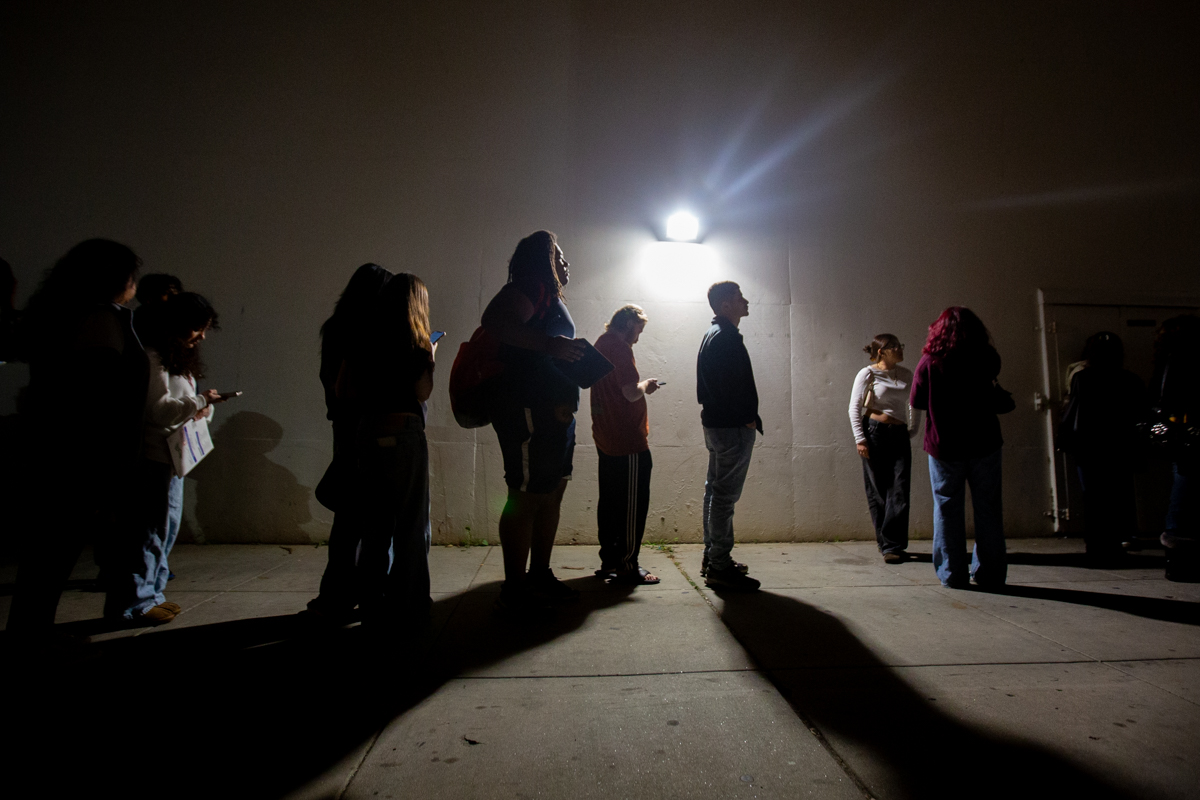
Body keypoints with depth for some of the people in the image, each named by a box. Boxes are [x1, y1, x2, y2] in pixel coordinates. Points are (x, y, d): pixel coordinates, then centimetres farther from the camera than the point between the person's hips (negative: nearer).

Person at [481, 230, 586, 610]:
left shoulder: (551, 297, 24)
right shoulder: (529, 288, -8)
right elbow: (493, 321, -27)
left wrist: (577, 355, 17)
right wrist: (548, 344, -30)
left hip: (554, 411, 11)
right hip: (528, 410, -11)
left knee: (552, 492, 13)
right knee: (526, 497, -5)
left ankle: (540, 576, 24)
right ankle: (514, 589, 5)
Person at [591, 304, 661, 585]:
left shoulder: (600, 345, 16)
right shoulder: (619, 348, -13)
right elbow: (630, 392, -21)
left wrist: (640, 386, 16)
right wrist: (646, 386, -2)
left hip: (606, 441, 10)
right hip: (628, 441, -10)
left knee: (609, 501, 13)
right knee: (633, 504, -2)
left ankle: (609, 561, 21)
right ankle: (627, 566, 3)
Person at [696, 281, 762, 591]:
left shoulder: (712, 334, 19)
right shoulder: (727, 337, -14)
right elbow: (734, 384, -22)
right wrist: (748, 418, -15)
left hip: (715, 423, 11)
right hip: (733, 426, -11)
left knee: (716, 491, 14)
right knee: (725, 495, -8)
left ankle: (712, 557, 24)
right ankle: (719, 567, -3)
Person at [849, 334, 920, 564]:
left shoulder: (906, 375, 11)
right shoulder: (867, 374, -1)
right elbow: (854, 407, -4)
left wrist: (913, 430, 15)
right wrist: (859, 439, -10)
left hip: (899, 435, 4)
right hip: (874, 433, -4)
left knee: (899, 492, -5)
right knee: (878, 492, 2)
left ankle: (892, 545, 1)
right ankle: (887, 543, 13)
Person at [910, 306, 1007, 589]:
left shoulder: (929, 361, -6)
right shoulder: (988, 359, -1)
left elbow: (916, 402, 1)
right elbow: (993, 393, 16)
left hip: (944, 446, -1)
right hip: (984, 444, 1)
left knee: (948, 510, 6)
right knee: (988, 508, 9)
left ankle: (952, 574, 10)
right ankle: (989, 574, 16)